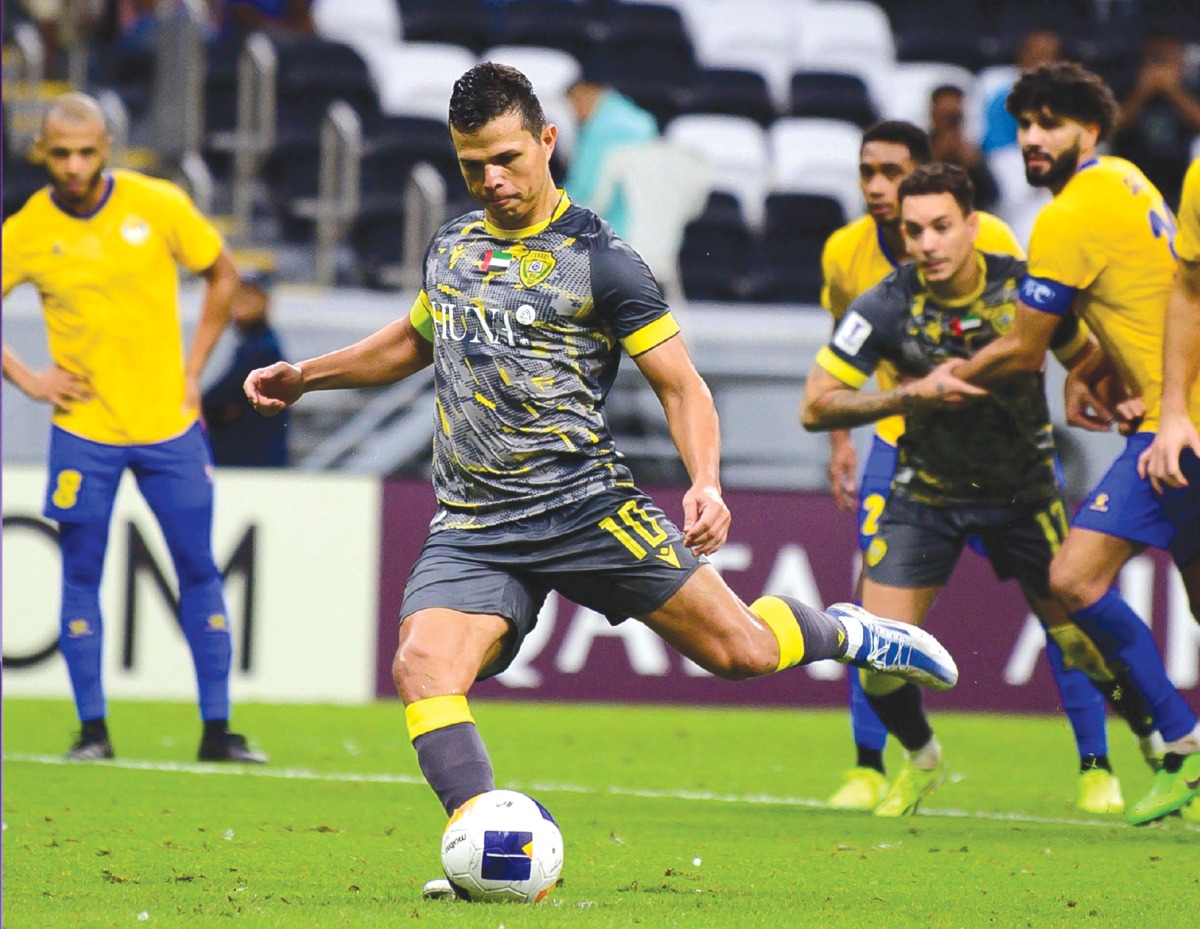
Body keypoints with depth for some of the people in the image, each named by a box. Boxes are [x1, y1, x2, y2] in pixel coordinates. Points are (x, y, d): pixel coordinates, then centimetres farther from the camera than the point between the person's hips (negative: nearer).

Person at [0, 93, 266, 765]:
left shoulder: (158, 205, -6)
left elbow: (223, 276, 8)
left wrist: (193, 370, 3)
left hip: (169, 423, 1)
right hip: (84, 428, -1)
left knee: (200, 572, 2)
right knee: (81, 576, -1)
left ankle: (217, 729, 8)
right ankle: (93, 729, 7)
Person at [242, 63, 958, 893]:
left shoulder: (597, 259, -4)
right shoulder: (452, 245, 13)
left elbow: (682, 385, -4)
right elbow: (414, 342, 34)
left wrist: (706, 483, -20)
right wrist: (305, 376, 29)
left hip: (587, 505, -4)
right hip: (473, 529, 4)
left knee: (738, 649, -4)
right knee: (422, 667, -23)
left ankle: (839, 633, 30)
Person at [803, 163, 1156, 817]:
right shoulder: (886, 306, -17)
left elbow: (1087, 357, 6)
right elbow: (815, 406, -16)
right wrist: (914, 394, -26)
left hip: (1024, 489, 0)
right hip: (925, 492, 0)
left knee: (1081, 636, -3)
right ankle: (920, 757, 23)